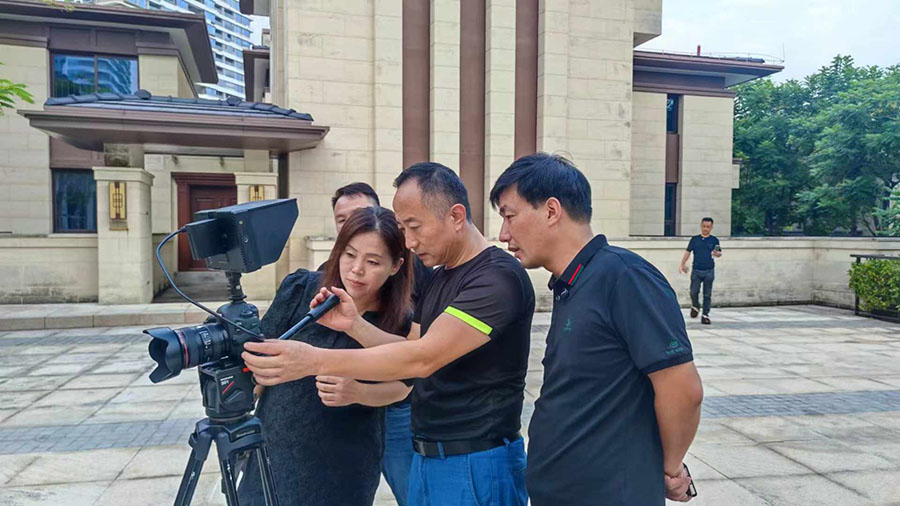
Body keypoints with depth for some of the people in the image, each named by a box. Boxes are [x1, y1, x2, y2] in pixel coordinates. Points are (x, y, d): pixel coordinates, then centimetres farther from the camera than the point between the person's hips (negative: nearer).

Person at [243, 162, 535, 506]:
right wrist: (354, 326, -6)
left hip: (477, 465, -8)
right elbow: (410, 351, 10)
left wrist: (315, 360, -32)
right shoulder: (439, 276, 10)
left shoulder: (500, 276, -19)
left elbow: (424, 358, -28)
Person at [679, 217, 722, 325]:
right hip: (696, 270, 1)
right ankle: (695, 306, 25)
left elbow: (719, 253, -1)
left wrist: (717, 253, -25)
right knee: (694, 292, -5)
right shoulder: (694, 239, 7)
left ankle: (705, 315, 11)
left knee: (707, 295, 3)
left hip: (709, 271, 0)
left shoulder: (714, 240, 5)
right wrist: (682, 264, 3)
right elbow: (688, 252, 10)